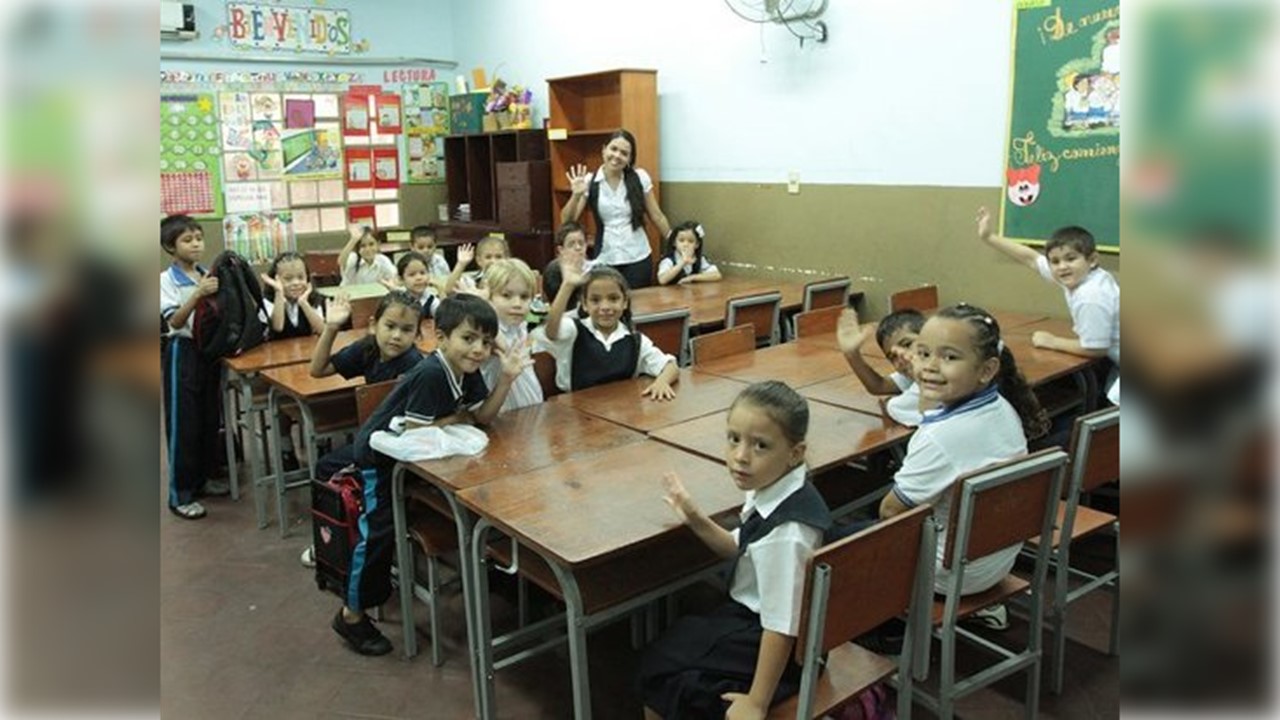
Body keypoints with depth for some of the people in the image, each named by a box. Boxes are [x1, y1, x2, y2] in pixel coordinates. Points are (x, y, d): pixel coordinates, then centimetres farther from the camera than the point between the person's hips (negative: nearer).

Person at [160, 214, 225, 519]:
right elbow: (174, 321, -20)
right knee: (182, 423, 0)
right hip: (182, 352, -6)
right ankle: (180, 494, 8)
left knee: (210, 417, 13)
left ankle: (202, 478, 29)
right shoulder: (166, 280, -10)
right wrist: (198, 294, -32)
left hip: (209, 348, 6)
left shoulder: (207, 275, 6)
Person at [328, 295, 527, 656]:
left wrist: (507, 378, -21)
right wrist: (457, 418, -18)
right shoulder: (430, 375, -34)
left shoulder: (467, 372, -7)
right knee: (378, 532, -5)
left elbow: (482, 415, -9)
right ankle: (351, 615, 12)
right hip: (380, 454, -8)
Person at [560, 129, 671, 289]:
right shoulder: (590, 182, -2)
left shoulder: (640, 178, -1)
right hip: (604, 260, 0)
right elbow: (567, 221, -4)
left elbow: (656, 216, 6)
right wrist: (576, 195, -19)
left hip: (638, 259, 0)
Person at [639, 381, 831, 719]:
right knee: (667, 646, 24)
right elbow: (740, 548, 9)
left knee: (659, 673, 9)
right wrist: (696, 520, -3)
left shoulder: (785, 533, -36)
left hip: (766, 644, -8)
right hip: (749, 616, 8)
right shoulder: (771, 489, -10)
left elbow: (781, 628, -29)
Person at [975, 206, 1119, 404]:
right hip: (1115, 359, 9)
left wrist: (1052, 342, -12)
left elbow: (1094, 349, -26)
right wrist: (989, 237, 5)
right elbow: (1032, 259, 4)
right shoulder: (1078, 275, -7)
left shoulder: (1092, 299, -32)